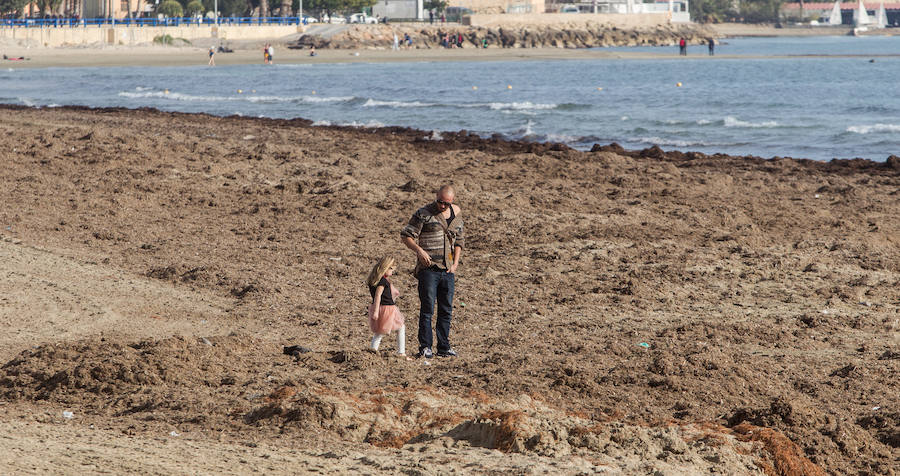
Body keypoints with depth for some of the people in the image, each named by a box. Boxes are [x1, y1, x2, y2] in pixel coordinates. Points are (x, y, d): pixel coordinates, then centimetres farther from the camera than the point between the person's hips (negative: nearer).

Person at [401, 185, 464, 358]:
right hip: (428, 267, -5)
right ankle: (425, 347, -4)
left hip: (448, 270, 5)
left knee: (446, 310, 7)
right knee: (427, 308, -7)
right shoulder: (424, 214, -4)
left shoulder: (456, 216, 12)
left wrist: (455, 262, 8)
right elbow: (406, 235, -4)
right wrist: (419, 250, -20)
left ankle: (444, 347, 13)